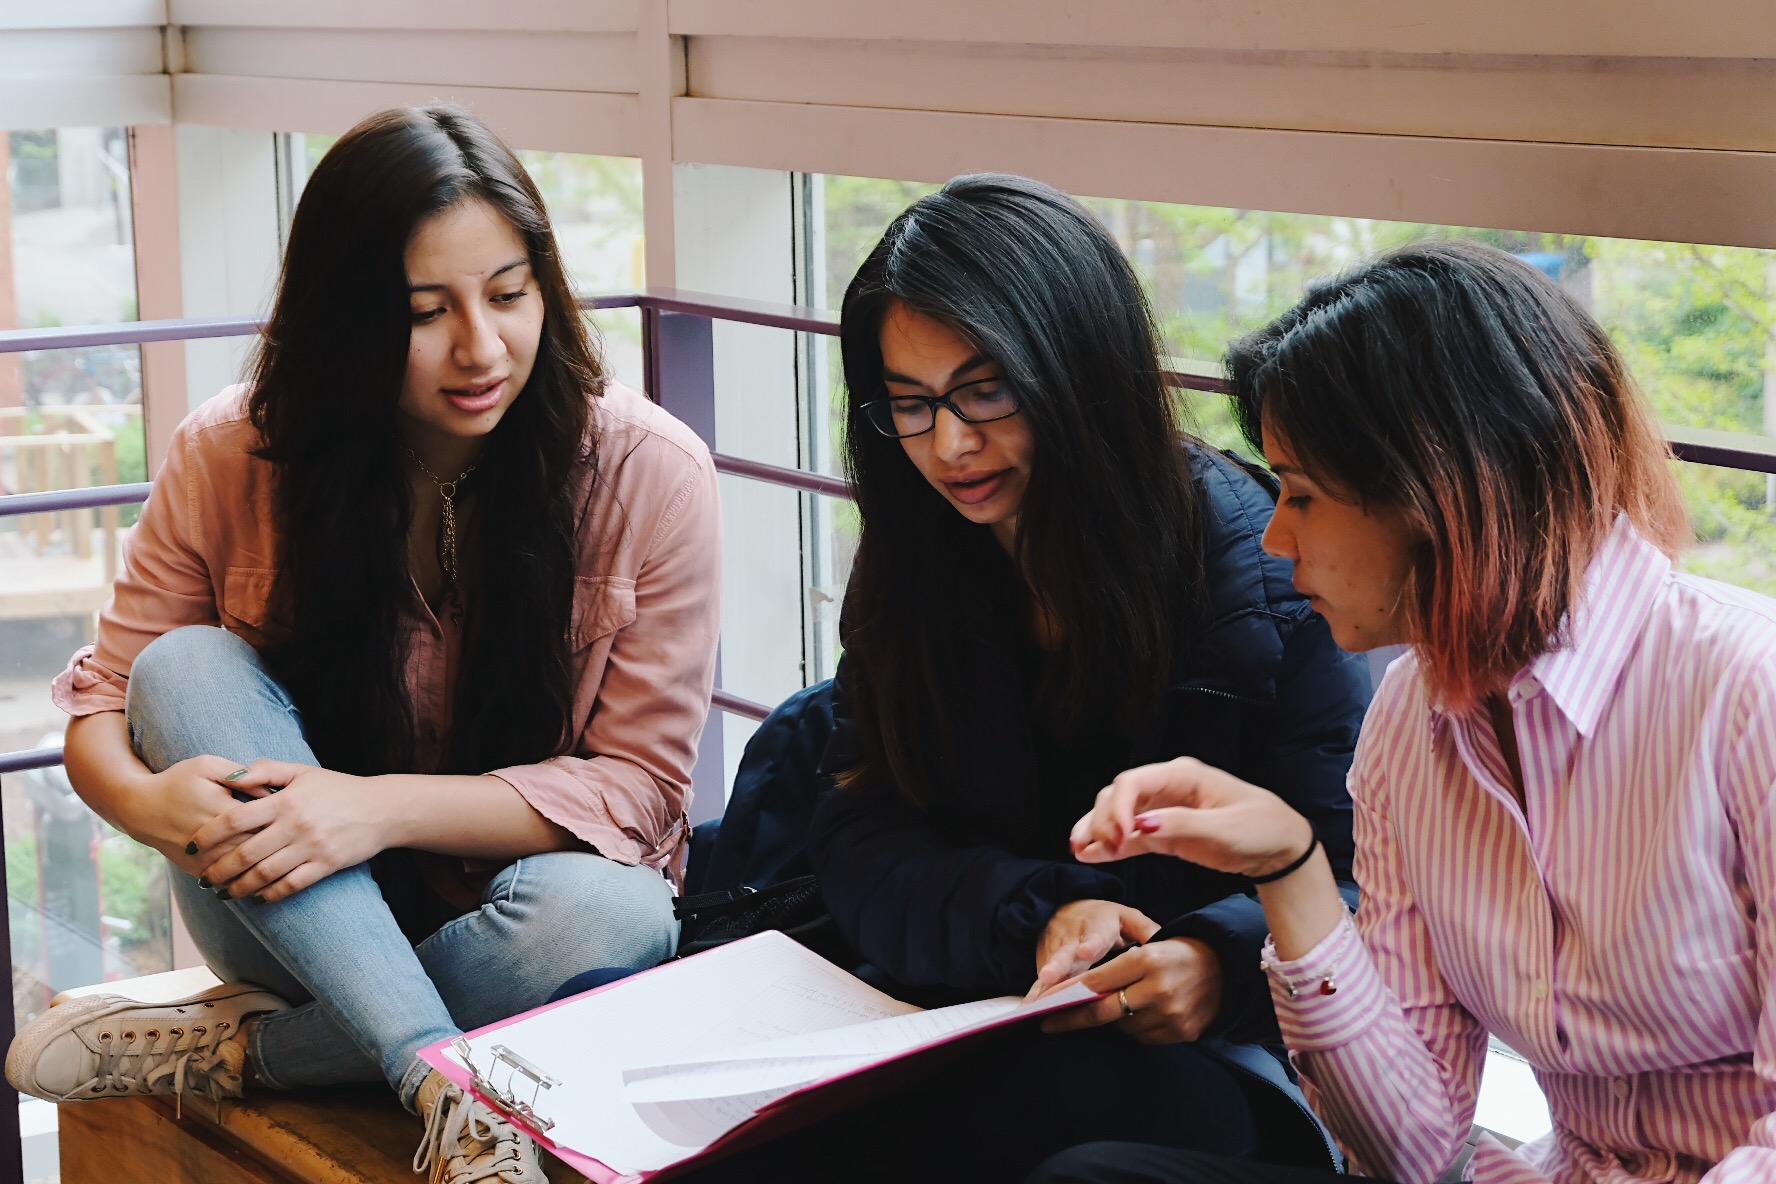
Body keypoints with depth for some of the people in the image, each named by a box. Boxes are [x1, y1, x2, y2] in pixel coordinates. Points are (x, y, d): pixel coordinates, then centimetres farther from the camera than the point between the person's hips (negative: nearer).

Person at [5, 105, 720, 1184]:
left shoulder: (647, 469, -14)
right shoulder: (233, 456, -9)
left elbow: (640, 784, -13)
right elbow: (103, 703, -2)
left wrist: (384, 807, -29)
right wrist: (150, 800, -29)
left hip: (515, 919, -1)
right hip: (295, 918, 2)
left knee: (609, 914, -36)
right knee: (188, 664, -24)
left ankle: (229, 1052, -15)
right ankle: (441, 1085, -33)